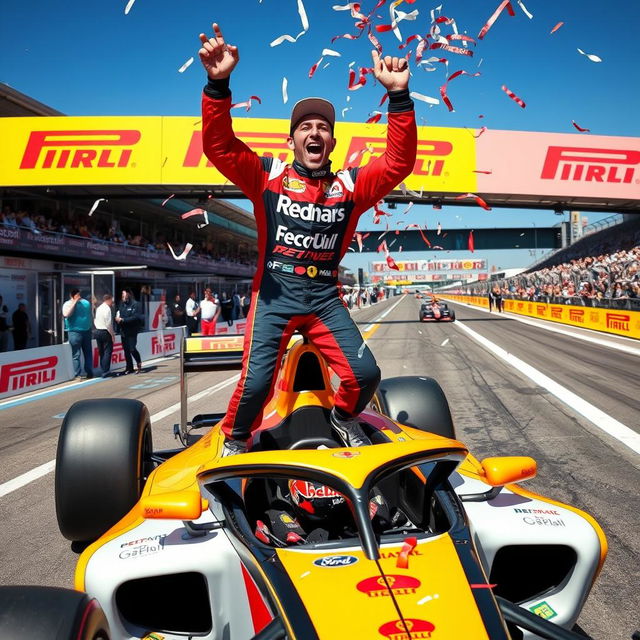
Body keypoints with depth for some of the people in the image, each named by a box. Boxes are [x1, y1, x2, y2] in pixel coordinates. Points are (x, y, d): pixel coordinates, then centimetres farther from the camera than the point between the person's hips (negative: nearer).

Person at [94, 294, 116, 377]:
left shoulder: (98, 309, 12)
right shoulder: (107, 309, -13)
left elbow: (95, 321, 15)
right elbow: (108, 323, -18)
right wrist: (112, 334, -12)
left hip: (97, 332, 9)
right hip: (105, 332, -9)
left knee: (101, 352, 13)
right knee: (107, 352, -6)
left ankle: (103, 370, 19)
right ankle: (105, 371, -10)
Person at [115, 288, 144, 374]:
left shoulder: (135, 304, -8)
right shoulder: (122, 304, 11)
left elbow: (135, 317, -16)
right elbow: (119, 315, 18)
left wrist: (123, 319, -19)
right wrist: (118, 319, -5)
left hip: (132, 331, -6)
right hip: (123, 331, 6)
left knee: (132, 349, -10)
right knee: (126, 350, 9)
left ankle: (139, 364, 12)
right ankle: (129, 367, 18)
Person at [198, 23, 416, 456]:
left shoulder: (350, 186, 7)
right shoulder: (268, 176, 4)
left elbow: (399, 162, -2)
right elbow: (219, 145, -6)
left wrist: (399, 96, -11)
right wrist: (218, 85, -20)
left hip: (325, 298, 2)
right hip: (274, 294, -2)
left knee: (365, 374, -9)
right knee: (256, 382, -14)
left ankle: (344, 417, 27)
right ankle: (235, 441, 19)